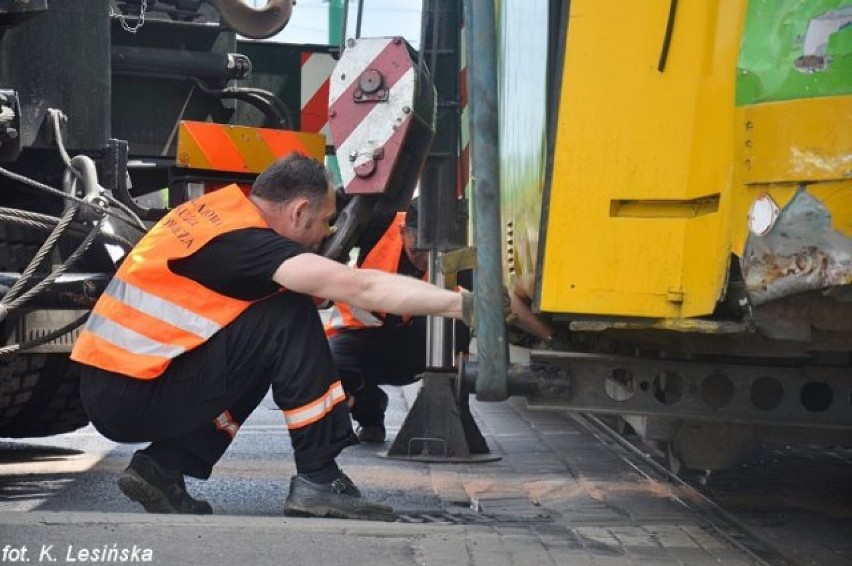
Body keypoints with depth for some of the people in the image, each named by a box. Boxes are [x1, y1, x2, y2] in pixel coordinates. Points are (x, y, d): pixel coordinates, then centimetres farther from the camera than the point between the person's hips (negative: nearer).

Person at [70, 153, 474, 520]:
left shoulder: (220, 204, 8)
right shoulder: (241, 239, -16)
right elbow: (363, 287, -21)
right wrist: (462, 304, -17)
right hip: (133, 397, -9)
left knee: (266, 351, 20)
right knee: (290, 319, -12)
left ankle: (164, 466, 11)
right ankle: (317, 481, -9)